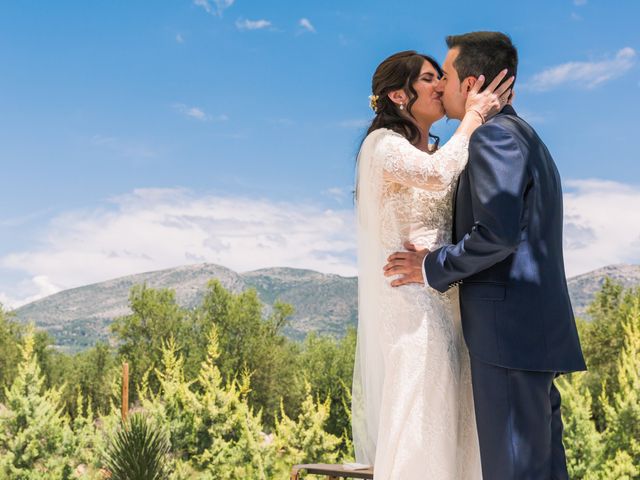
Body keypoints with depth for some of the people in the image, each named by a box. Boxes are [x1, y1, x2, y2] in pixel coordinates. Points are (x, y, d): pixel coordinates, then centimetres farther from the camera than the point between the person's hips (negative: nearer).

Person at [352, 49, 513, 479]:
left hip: (448, 301, 8)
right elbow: (438, 174, -24)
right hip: (410, 301, -8)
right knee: (417, 421, -7)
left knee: (449, 425, 8)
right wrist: (473, 116, -13)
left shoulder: (440, 151, 21)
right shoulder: (383, 144, -5)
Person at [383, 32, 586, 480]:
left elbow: (498, 233, -23)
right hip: (536, 330, 10)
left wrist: (433, 268, -10)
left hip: (509, 329, -10)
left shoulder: (494, 136, -10)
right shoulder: (525, 136, 22)